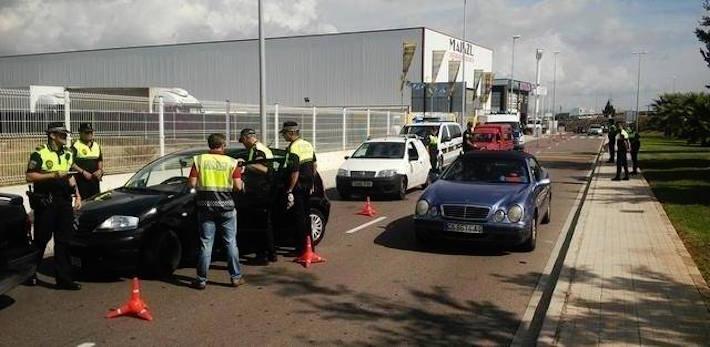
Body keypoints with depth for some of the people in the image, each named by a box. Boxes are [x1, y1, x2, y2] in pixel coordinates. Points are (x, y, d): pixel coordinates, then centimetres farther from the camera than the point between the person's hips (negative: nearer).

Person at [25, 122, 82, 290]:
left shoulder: (67, 154, 14)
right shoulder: (40, 154, -7)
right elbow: (29, 176, -13)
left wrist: (77, 195, 14)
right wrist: (54, 175, -18)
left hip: (64, 201, 5)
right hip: (45, 202, -5)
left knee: (64, 240, 3)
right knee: (41, 240, 3)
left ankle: (64, 278, 5)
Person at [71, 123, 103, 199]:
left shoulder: (97, 146, 15)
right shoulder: (75, 146, -5)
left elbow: (100, 160, 21)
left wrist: (100, 170, 2)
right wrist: (83, 172, -17)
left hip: (95, 179, 6)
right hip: (81, 180, -6)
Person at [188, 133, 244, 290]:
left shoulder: (199, 160, -2)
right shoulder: (231, 162, -2)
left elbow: (192, 183, -6)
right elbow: (238, 186, -6)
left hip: (205, 206, 1)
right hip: (226, 206, -1)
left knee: (206, 243, 7)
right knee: (230, 242, 9)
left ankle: (201, 279, 11)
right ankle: (235, 277, 14)